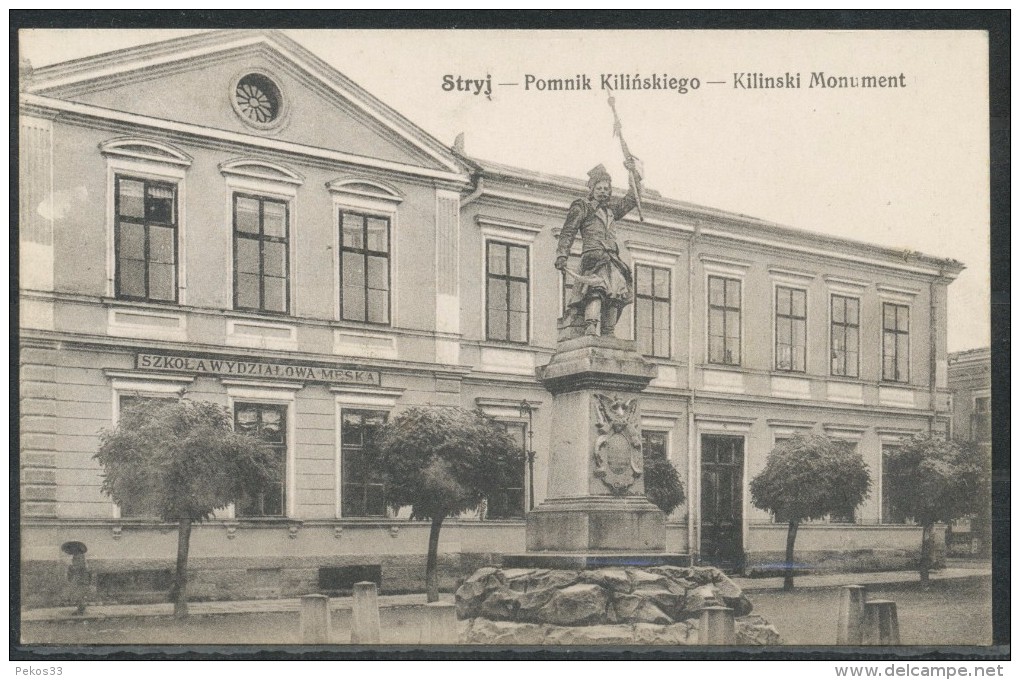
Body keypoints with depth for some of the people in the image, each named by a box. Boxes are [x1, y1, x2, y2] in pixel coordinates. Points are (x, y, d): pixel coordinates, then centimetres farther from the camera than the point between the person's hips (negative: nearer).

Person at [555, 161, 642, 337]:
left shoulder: (611, 209, 27)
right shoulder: (581, 207, 9)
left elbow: (632, 199, 33)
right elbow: (567, 233, 4)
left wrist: (634, 172, 27)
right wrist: (561, 255, -8)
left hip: (612, 259, 6)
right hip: (592, 258, -6)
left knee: (615, 296, -6)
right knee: (596, 290, -27)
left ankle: (607, 333, -5)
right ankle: (591, 326, -40)